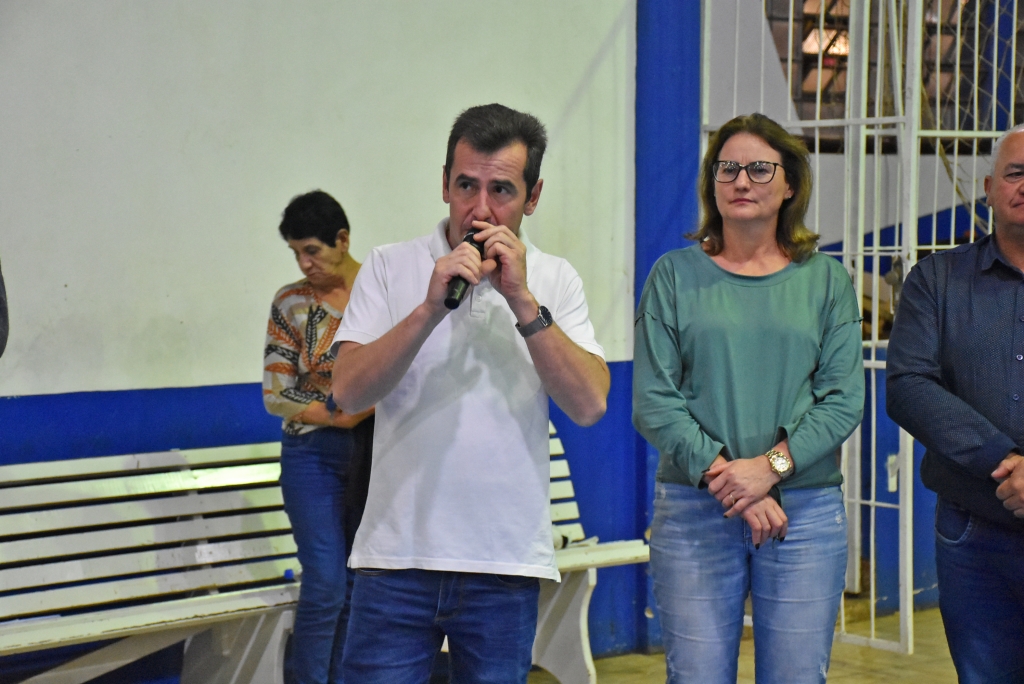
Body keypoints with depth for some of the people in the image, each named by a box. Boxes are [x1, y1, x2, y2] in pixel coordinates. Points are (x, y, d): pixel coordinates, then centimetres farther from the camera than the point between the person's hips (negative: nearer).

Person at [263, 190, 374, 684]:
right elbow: (276, 394, -1)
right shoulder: (290, 304, 0)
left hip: (377, 454, 2)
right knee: (326, 584, -7)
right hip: (315, 454, -1)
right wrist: (339, 416, -13)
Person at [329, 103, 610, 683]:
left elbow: (589, 405, -7)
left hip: (507, 565, 1)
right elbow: (350, 391, -8)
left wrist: (522, 302, -15)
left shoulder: (556, 281, 5)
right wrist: (431, 307, -19)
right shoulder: (390, 268, 3)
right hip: (396, 554, -1)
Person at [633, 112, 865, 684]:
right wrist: (723, 477, -13)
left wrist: (772, 465, -14)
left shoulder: (826, 279, 8)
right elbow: (653, 403, -2)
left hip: (808, 513, 1)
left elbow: (844, 400, 1)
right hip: (693, 512, -1)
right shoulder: (675, 275, 5)